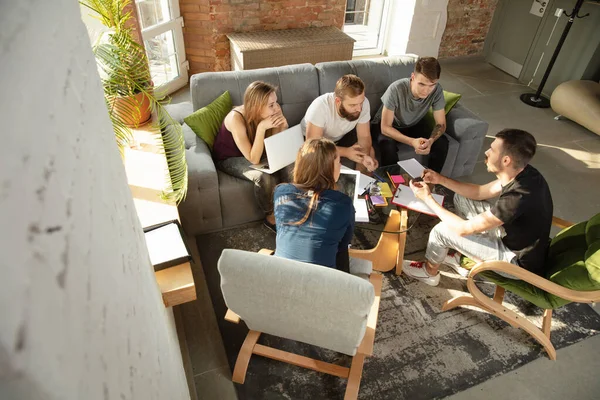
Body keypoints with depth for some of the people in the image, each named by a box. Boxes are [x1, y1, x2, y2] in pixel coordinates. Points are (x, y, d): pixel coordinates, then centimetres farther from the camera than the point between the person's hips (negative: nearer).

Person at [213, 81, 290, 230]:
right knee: (265, 177, -31)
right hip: (229, 159, -5)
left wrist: (283, 125, -26)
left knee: (289, 167, -19)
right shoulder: (236, 118, -32)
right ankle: (271, 216, -6)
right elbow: (253, 159, -33)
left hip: (254, 154, 5)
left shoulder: (271, 111, -16)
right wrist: (261, 127, -41)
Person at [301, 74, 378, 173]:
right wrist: (345, 152, -37)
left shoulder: (363, 103, -26)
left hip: (342, 135, 4)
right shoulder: (320, 107, -38)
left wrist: (366, 156, -36)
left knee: (370, 152, -11)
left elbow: (364, 137, -16)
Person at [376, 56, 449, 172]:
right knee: (388, 147, -35)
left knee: (442, 143, -18)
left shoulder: (437, 90, -24)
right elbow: (385, 127, -30)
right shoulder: (396, 89, -34)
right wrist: (412, 142, -44)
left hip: (414, 125, 4)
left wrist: (430, 141, -37)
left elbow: (441, 124, -15)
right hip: (390, 126, -3)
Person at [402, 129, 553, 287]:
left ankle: (429, 272, 19)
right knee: (461, 198, 7)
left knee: (442, 230, -13)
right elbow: (480, 192, 6)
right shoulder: (523, 172, -10)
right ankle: (464, 259, 23)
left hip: (518, 260, -8)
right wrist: (441, 180, -4)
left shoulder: (518, 198, -37)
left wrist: (427, 198, -20)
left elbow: (463, 229, -28)